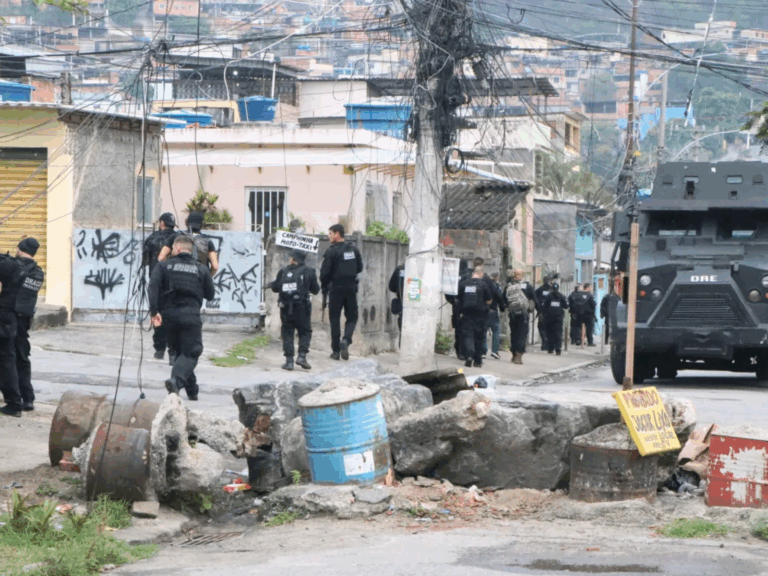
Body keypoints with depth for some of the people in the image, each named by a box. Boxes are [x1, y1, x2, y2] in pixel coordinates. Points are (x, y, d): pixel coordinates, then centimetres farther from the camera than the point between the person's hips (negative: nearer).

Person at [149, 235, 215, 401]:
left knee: (179, 351, 18)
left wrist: (154, 311, -12)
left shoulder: (164, 266, 6)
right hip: (191, 316, -2)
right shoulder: (201, 269, 7)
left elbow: (153, 286, -9)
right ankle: (176, 380, -29)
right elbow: (210, 295, 11)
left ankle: (192, 390, 20)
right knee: (191, 353, -1)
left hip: (169, 314, 2)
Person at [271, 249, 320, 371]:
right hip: (302, 307, -1)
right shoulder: (309, 272, 3)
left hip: (286, 308, 1)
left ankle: (289, 361, 1)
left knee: (287, 333, 8)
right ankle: (302, 356, -7)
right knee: (305, 332, 11)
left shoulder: (283, 271, 4)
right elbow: (315, 290, 9)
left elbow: (275, 288, 8)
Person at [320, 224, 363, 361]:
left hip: (336, 289, -3)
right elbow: (360, 268, 11)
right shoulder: (354, 250, 5)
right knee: (352, 317, 12)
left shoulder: (331, 252, -11)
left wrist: (324, 287, 6)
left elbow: (325, 272, -11)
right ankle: (346, 340, -15)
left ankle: (336, 350, 5)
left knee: (334, 319, 6)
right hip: (351, 288, 3)